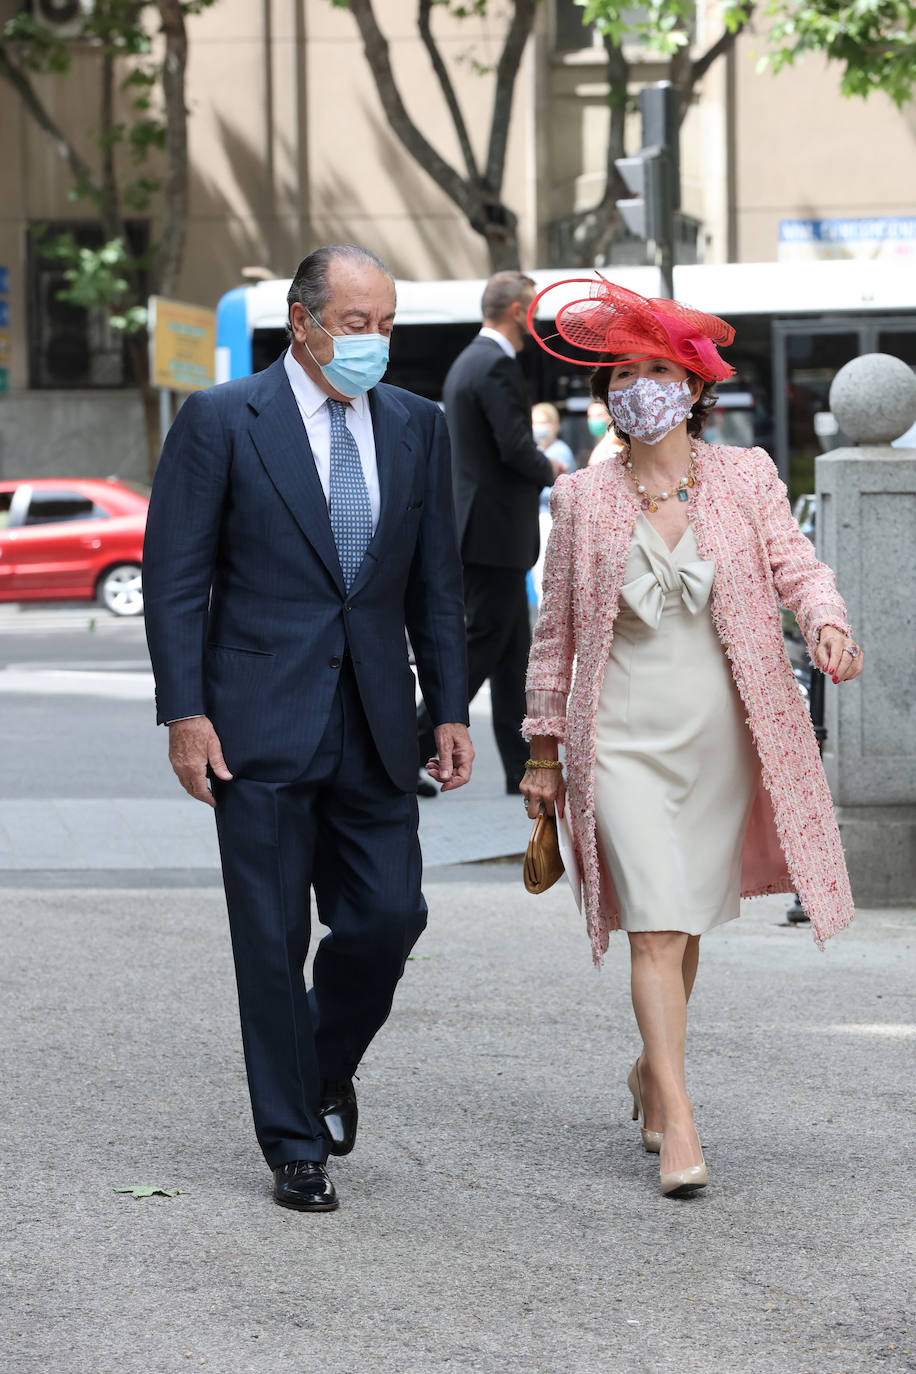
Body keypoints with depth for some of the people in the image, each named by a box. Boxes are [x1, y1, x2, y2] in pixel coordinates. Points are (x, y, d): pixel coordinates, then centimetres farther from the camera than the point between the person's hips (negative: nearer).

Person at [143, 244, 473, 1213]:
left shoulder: (416, 426, 9)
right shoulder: (221, 422, -4)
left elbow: (435, 582, 13)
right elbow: (175, 578, -5)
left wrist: (450, 710, 8)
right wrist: (184, 713, -11)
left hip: (375, 729, 4)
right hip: (262, 728, -4)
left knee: (388, 917, 0)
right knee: (272, 941, 0)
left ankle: (326, 1066, 30)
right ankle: (294, 1146, 11)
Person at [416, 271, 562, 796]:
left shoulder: (467, 362, 17)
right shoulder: (497, 367, -15)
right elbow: (516, 447, -23)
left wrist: (539, 466, 14)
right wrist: (550, 472, -4)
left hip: (480, 529, 11)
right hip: (496, 532, -11)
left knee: (513, 652, 11)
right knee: (484, 644, -7)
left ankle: (524, 767, 12)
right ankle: (415, 748, -8)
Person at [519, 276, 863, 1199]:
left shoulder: (745, 477, 3)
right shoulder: (583, 500, 2)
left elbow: (794, 567, -2)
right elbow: (557, 628, 7)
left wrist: (826, 621, -25)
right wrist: (543, 749, 8)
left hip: (723, 740, 2)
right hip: (624, 740, -2)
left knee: (686, 923, 13)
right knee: (657, 927, -12)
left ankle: (651, 1071, 37)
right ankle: (678, 1126, -13)